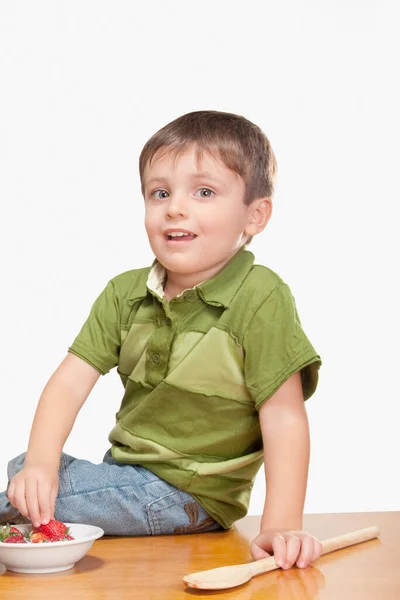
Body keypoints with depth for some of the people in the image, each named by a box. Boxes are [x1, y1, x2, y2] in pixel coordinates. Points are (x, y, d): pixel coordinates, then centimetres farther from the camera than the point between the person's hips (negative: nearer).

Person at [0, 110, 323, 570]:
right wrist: (40, 462, -21)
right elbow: (70, 380, -5)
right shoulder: (124, 293, 0)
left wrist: (281, 525, -25)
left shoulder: (260, 299, -19)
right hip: (127, 475, 6)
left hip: (189, 494, -6)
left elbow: (282, 417, -20)